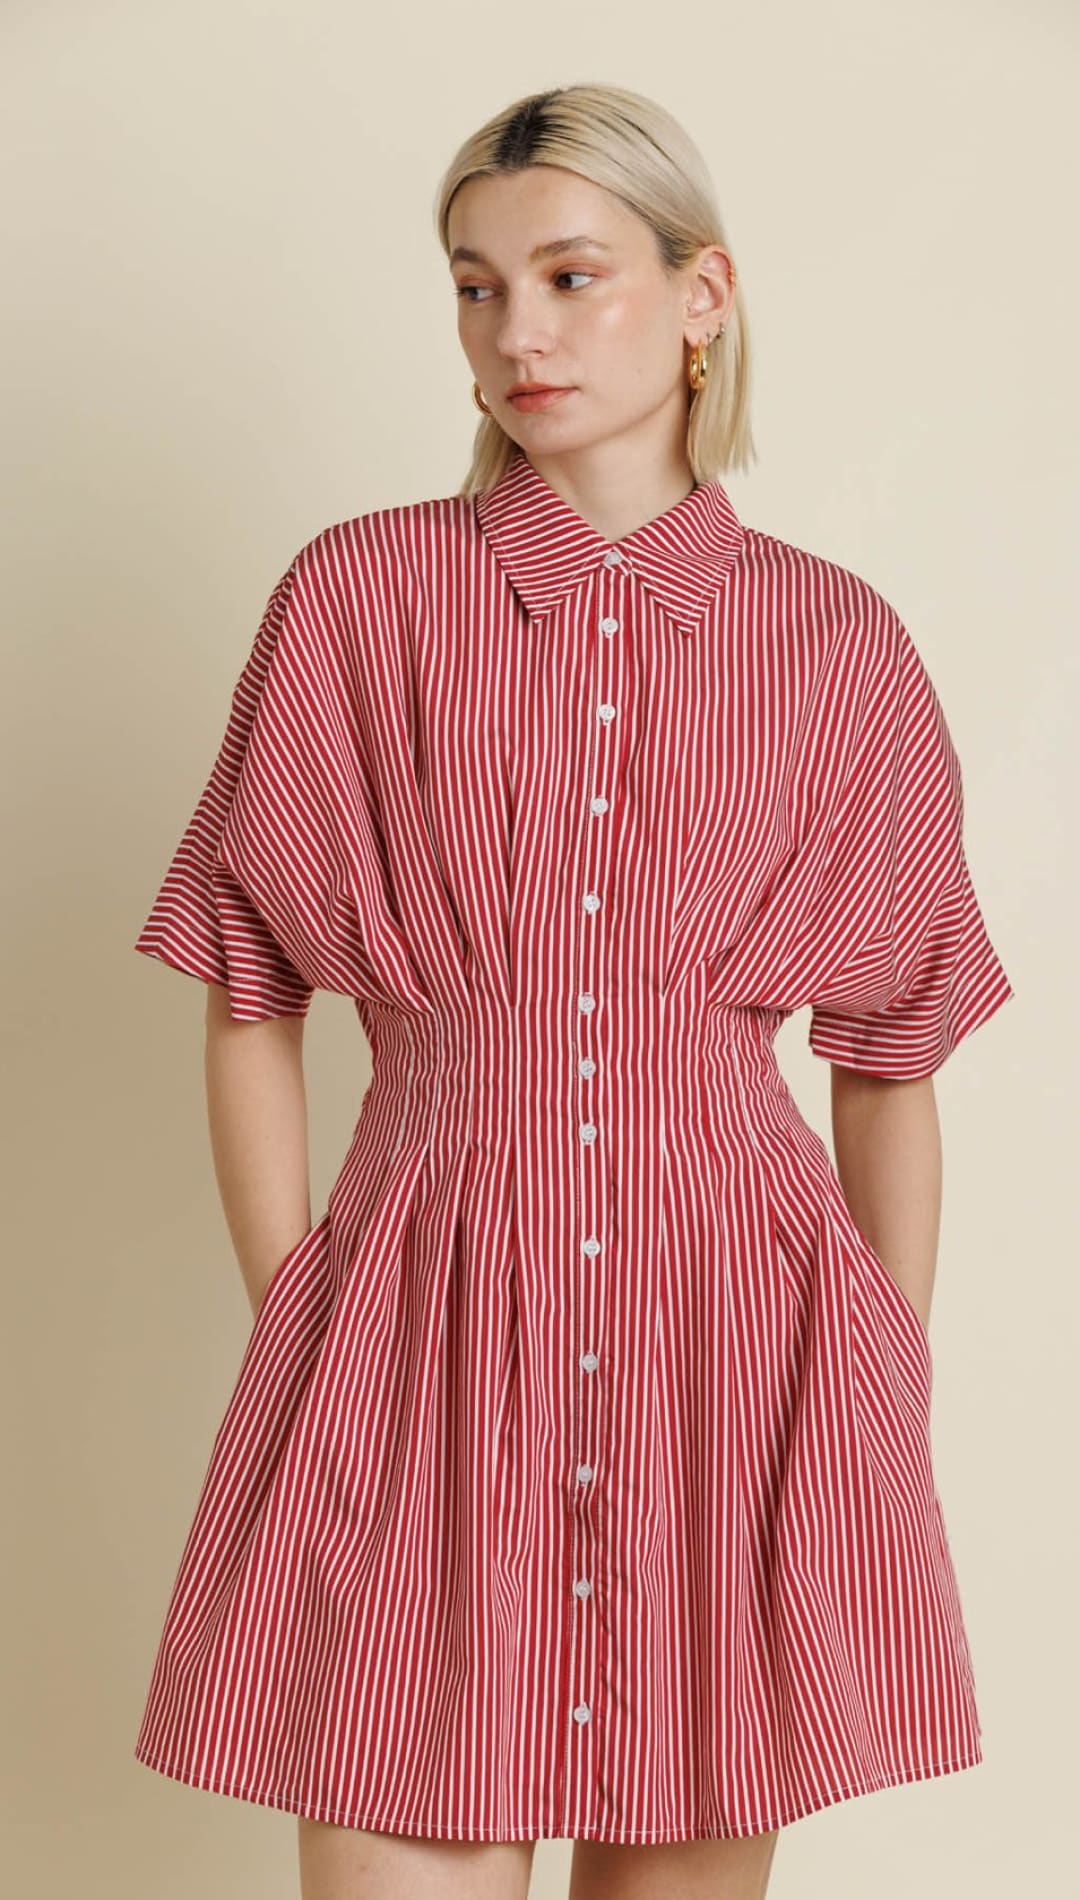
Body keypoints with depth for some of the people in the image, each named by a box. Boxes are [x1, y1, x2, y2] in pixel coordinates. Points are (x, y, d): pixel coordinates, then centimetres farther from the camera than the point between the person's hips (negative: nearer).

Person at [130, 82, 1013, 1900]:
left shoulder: (841, 645, 3)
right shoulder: (356, 595, 1)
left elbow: (891, 1063, 9)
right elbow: (249, 1006, 5)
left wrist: (895, 1409, 9)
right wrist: (295, 1339, 0)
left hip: (741, 1343, 1)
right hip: (423, 1342, -1)